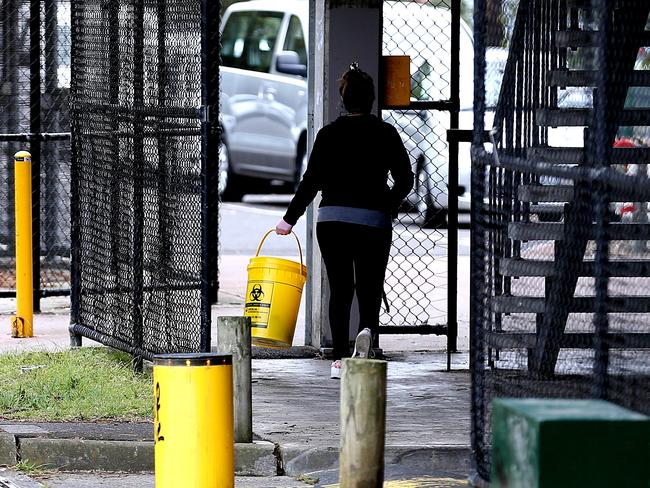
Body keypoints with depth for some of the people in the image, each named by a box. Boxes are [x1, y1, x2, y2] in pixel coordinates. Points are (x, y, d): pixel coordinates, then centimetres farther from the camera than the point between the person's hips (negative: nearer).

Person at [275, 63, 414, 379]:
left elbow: (311, 181, -2)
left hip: (332, 221, 1)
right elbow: (405, 179, 1)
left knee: (339, 290, 9)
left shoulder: (329, 134, 0)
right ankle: (368, 329, -23)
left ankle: (339, 358, 6)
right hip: (374, 222, 0)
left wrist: (290, 219, 6)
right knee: (370, 287, 9)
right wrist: (387, 207, 19)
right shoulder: (386, 134, 1)